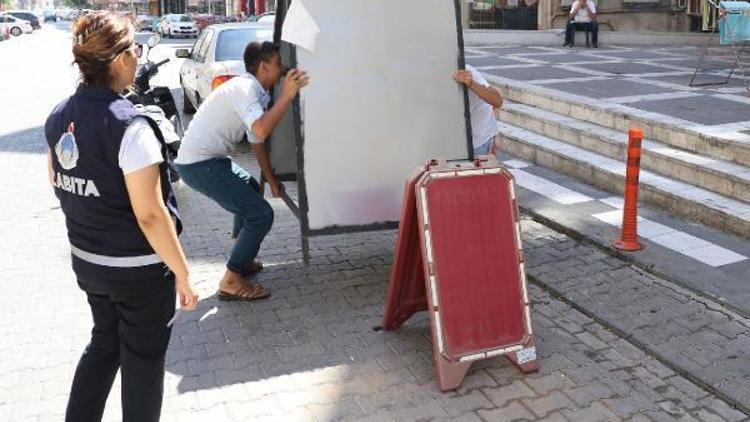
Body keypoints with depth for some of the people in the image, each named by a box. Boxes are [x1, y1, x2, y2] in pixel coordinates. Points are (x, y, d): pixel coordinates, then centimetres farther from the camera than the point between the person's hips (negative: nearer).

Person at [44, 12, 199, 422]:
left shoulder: (59, 117, -1)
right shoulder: (129, 126, -25)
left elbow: (56, 181, 15)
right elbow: (150, 215, -24)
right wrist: (182, 274, -16)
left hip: (85, 260, 7)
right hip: (138, 269, -7)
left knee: (104, 342, 27)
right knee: (143, 357, 14)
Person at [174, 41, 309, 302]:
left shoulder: (255, 90, 14)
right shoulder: (245, 88, -17)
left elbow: (256, 140, 21)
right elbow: (261, 131, -34)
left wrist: (271, 179, 24)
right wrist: (287, 95, -29)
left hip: (207, 159, 11)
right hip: (199, 165, -11)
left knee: (251, 188, 31)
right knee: (261, 214, -11)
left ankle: (241, 258, 36)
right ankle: (231, 281, -1)